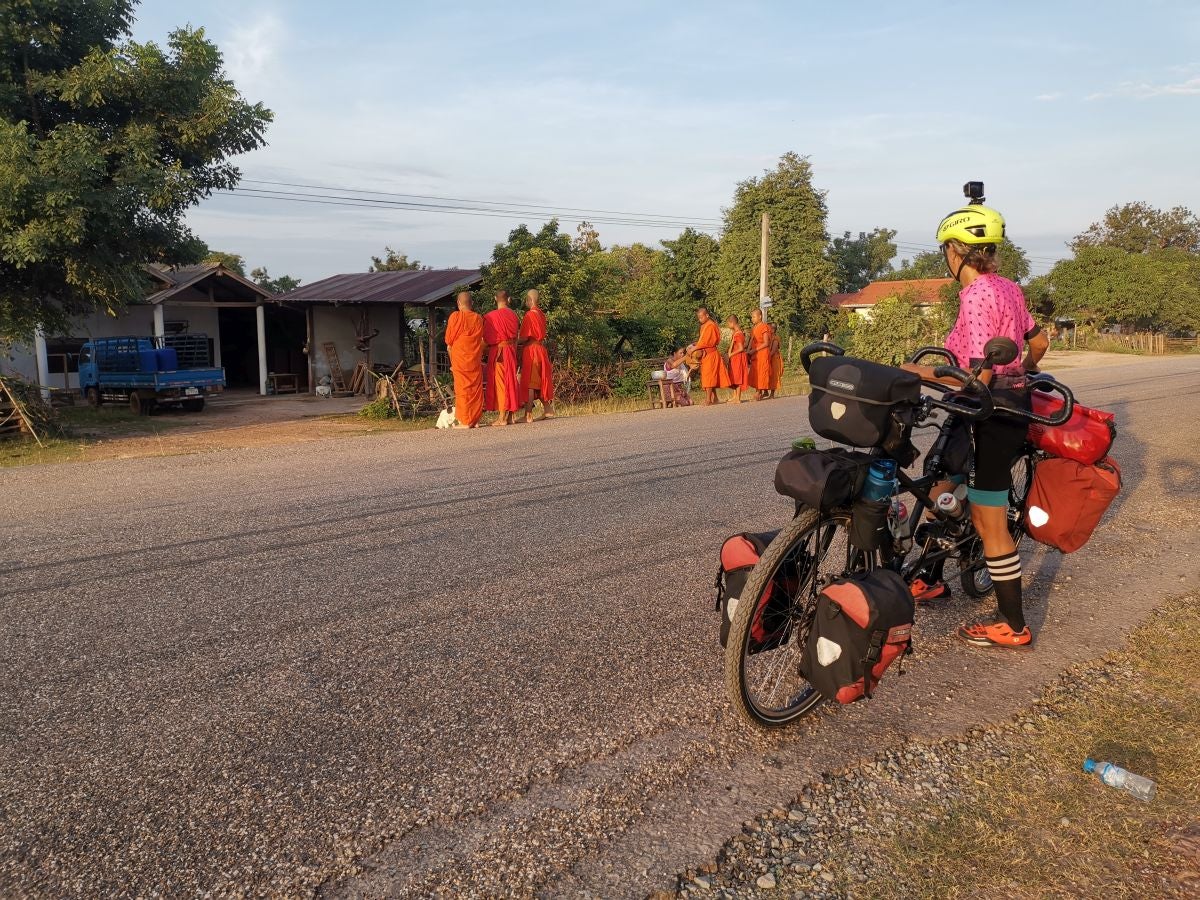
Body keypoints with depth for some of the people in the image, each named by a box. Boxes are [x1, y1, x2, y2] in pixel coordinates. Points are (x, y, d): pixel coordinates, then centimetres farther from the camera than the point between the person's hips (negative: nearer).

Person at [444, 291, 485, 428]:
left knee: (462, 388, 0)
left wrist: (452, 360, 13)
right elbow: (482, 340, 10)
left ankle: (465, 421, -1)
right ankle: (475, 420, 11)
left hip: (460, 358, -3)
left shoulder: (455, 316, -7)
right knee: (476, 388, 8)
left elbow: (449, 341, -1)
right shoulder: (479, 318, 3)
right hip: (475, 359, 3)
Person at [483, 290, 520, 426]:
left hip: (497, 351, -5)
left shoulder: (491, 316, -9)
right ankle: (509, 415, 13)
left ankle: (502, 417, -5)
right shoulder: (513, 315, 6)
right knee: (510, 380, 10)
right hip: (511, 350, 5)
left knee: (499, 380, -3)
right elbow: (516, 336, 10)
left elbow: (486, 338, -6)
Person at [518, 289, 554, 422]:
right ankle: (548, 410, 19)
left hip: (531, 350, -8)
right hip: (541, 348, 8)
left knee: (529, 383, -7)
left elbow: (524, 338, -16)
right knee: (540, 381, 15)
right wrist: (519, 341, 17)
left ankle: (528, 414, -8)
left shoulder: (529, 315, -13)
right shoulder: (541, 314, 12)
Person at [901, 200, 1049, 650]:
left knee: (989, 524, 2)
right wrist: (1022, 373, 38)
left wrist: (923, 372, -13)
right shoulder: (1006, 287, 8)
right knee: (942, 491, 20)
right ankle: (932, 580, 34)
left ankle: (1013, 626, 14)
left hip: (991, 414, -10)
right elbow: (1038, 343, 20)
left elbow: (978, 376, -24)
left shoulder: (976, 295, -20)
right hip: (1012, 403, 10)